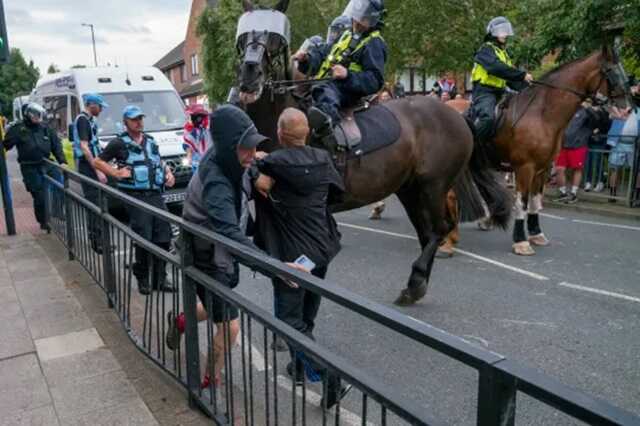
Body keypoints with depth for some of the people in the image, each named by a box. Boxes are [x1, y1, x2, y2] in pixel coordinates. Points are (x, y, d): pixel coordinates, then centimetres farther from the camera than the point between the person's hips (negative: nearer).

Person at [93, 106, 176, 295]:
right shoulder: (119, 143, 2)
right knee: (143, 240, -6)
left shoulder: (151, 141, 19)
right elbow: (97, 162, 5)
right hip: (136, 197, -5)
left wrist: (169, 173, 13)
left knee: (163, 238, 1)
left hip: (156, 194, 5)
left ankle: (160, 279, 12)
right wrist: (117, 173, -7)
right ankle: (142, 279, 11)